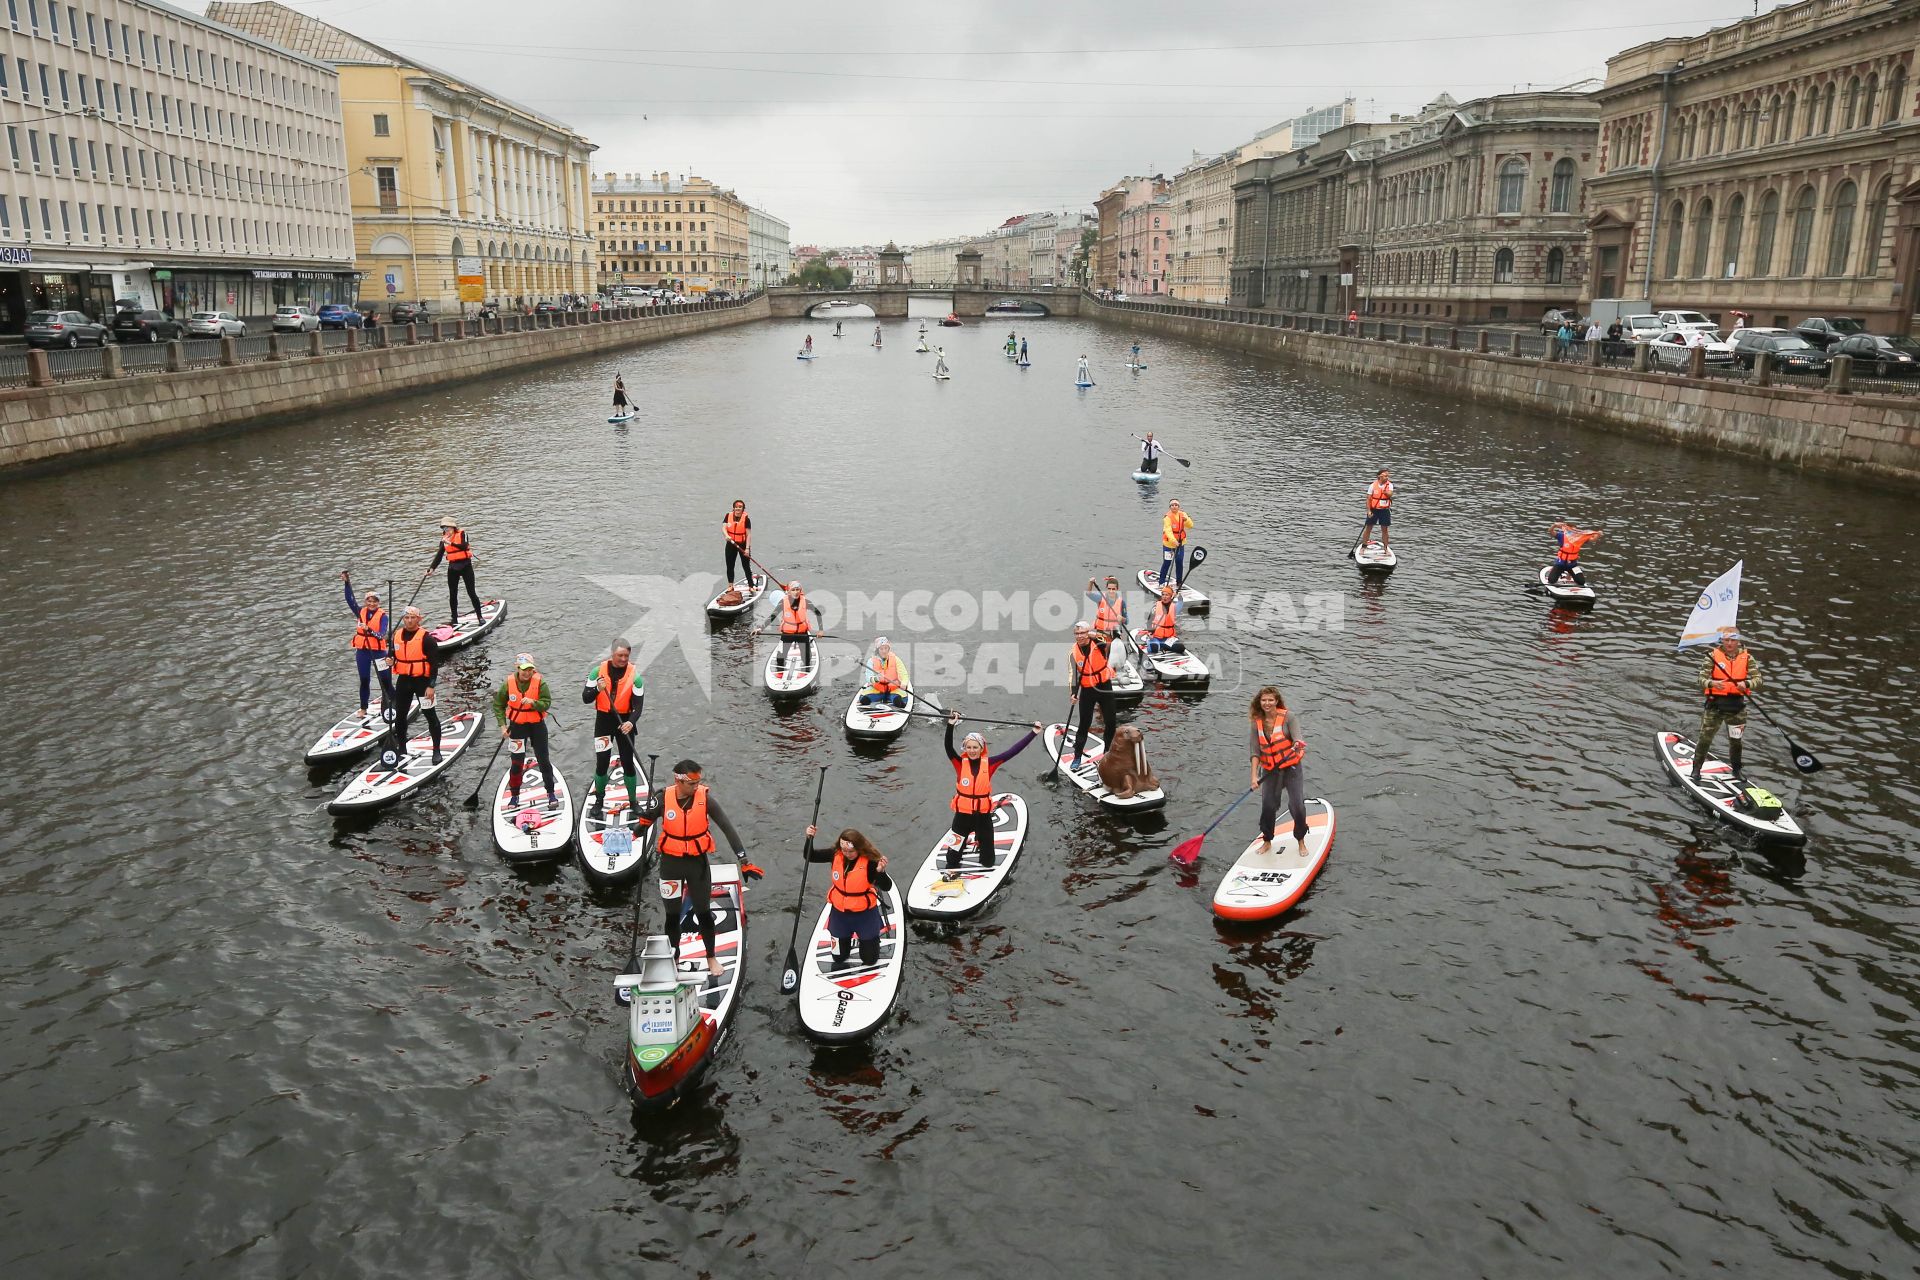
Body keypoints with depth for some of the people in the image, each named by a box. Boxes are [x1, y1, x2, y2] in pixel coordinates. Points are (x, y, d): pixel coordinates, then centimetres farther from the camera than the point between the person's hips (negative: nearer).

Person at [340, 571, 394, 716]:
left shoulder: (382, 615, -9)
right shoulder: (361, 612, 2)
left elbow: (381, 635, -19)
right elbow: (350, 600, -11)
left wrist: (368, 630, -36)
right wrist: (347, 583, -23)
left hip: (378, 651, -4)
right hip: (362, 651, 4)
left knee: (385, 680, -1)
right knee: (364, 681, 13)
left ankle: (394, 704, 8)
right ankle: (363, 708, 22)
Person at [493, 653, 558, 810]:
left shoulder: (539, 682, -14)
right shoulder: (508, 683, -10)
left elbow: (547, 703, -17)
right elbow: (499, 705, 0)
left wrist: (533, 702, -36)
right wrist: (502, 725, -7)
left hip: (537, 724, 0)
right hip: (517, 725, 1)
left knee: (544, 760, 5)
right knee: (516, 761, 6)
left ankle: (551, 793, 18)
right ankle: (514, 795, 21)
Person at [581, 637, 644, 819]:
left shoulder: (634, 675, -9)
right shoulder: (598, 671, -7)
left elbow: (638, 704, -12)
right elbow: (586, 698, -6)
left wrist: (631, 722, -29)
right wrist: (598, 689, -26)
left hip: (624, 721, 0)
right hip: (603, 720, 0)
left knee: (628, 762, 4)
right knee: (602, 761, 1)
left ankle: (633, 801, 17)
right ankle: (599, 801, 17)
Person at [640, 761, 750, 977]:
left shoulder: (705, 798, -16)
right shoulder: (663, 798, -14)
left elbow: (727, 828, -15)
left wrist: (744, 860, -19)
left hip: (697, 862, 0)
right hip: (671, 863, 1)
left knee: (703, 912, 10)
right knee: (673, 915, 13)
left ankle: (711, 957, 31)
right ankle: (674, 956, 35)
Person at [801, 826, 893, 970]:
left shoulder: (870, 861, -26)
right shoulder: (836, 854, -15)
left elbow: (887, 887, -30)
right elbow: (810, 856, -7)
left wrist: (880, 871, -51)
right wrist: (810, 839, -25)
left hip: (864, 914, -3)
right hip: (840, 912, 3)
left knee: (869, 959, 12)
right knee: (839, 958, 19)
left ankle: (873, 934, 40)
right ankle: (847, 935, 48)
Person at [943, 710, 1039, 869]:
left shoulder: (989, 763, -6)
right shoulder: (960, 763, -8)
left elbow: (1013, 751, -7)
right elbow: (949, 747, -25)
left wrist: (1033, 733, -9)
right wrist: (951, 725, -41)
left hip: (983, 815, 1)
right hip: (963, 814, -1)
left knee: (987, 857, 15)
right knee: (954, 852, 7)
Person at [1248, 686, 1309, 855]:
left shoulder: (1287, 717, -10)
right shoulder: (1257, 722, -2)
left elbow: (1297, 739, -19)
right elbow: (1255, 751, -2)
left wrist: (1297, 745, -44)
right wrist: (1254, 776, -9)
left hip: (1290, 767, -3)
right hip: (1270, 771, 3)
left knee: (1297, 805, -6)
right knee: (1268, 807, 5)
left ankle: (1301, 841, 17)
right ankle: (1267, 842, 26)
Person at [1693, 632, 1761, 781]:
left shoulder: (1747, 658, 2)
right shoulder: (1713, 656, -4)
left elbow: (1757, 679, -4)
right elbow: (1702, 678, -9)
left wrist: (1746, 684, -26)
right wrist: (1711, 683, -32)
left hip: (1736, 704, 2)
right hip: (1715, 703, -2)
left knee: (1735, 740, 14)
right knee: (1705, 738, -2)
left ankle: (1736, 771, 33)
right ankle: (1696, 769, 11)